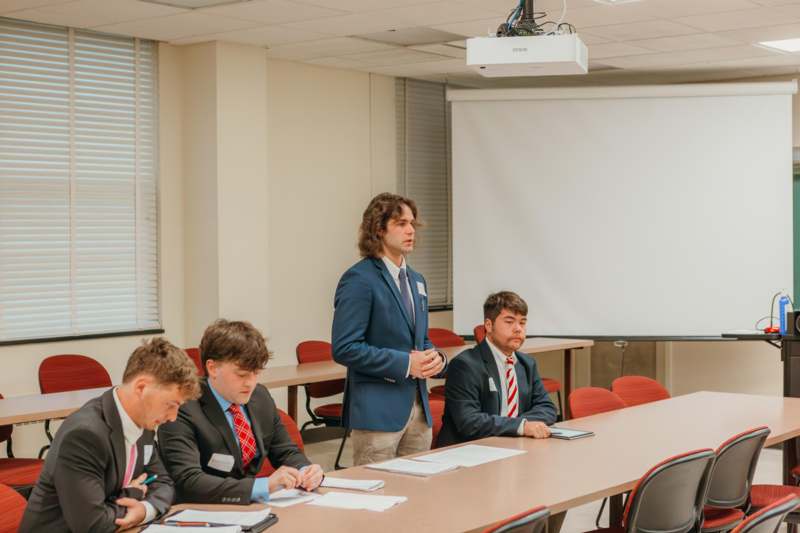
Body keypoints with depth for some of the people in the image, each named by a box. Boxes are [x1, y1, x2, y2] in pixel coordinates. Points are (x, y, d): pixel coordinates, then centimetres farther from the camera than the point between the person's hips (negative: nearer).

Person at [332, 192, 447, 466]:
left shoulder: (416, 280, 15)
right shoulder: (359, 279, -11)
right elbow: (345, 348, -17)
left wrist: (436, 358, 1)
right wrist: (404, 364, -18)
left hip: (419, 408, 8)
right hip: (378, 410, -8)